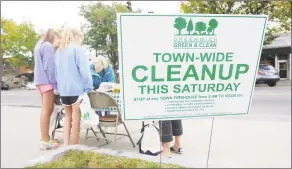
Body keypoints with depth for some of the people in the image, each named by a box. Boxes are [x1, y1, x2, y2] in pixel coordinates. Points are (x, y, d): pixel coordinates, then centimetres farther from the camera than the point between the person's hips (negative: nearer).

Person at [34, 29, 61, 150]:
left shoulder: (39, 45, 21)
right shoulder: (48, 46, -9)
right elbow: (49, 66, -16)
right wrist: (55, 82, -12)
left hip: (41, 81, 10)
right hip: (47, 81, -10)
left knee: (46, 111, 12)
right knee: (47, 111, -7)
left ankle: (45, 138, 18)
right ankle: (45, 141, -2)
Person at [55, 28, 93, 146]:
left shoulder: (59, 51, 15)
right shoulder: (77, 49, -5)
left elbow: (56, 71, 17)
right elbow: (84, 70, -12)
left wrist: (58, 87, 20)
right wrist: (89, 87, -6)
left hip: (63, 89, 6)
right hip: (76, 88, -6)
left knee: (68, 116, 17)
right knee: (75, 117, 3)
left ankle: (66, 144, 18)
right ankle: (75, 146, 13)